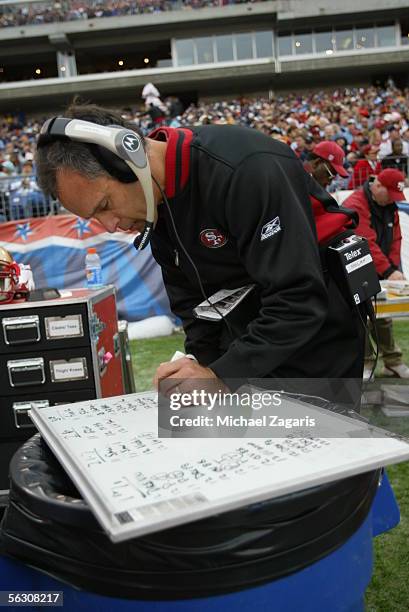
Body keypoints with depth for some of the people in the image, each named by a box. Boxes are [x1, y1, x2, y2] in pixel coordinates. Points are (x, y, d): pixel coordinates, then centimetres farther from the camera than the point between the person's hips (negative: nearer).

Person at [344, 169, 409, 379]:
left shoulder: (390, 207, 8)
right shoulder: (355, 205, -19)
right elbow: (367, 243, -26)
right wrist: (389, 271, -28)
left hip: (380, 276, 7)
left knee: (383, 316, 11)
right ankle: (365, 362, 8)